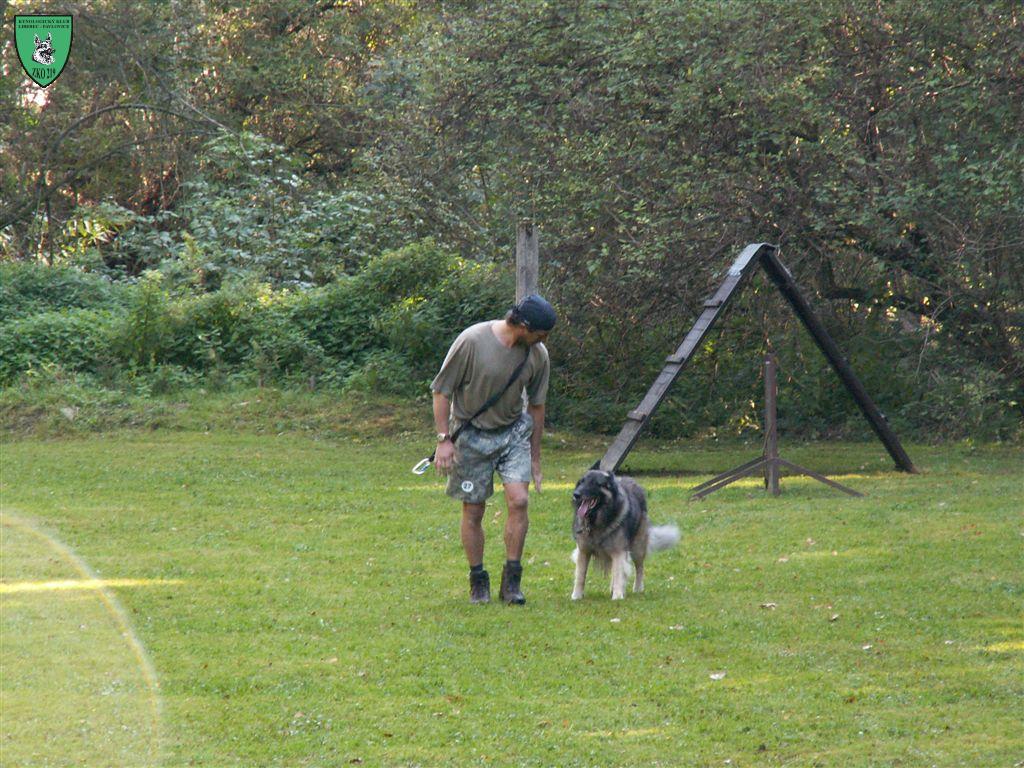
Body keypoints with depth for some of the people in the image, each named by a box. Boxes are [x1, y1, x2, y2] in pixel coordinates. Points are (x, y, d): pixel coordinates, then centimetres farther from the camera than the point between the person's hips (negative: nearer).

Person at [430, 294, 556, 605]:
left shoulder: (538, 355, -5)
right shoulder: (472, 341, -19)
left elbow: (536, 405, 8)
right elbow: (442, 390, -10)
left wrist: (534, 457, 13)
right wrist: (444, 439, -13)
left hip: (514, 432, 3)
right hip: (471, 435, -3)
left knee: (519, 500, -13)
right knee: (473, 511, 2)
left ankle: (511, 580, -2)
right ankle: (478, 582, 17)